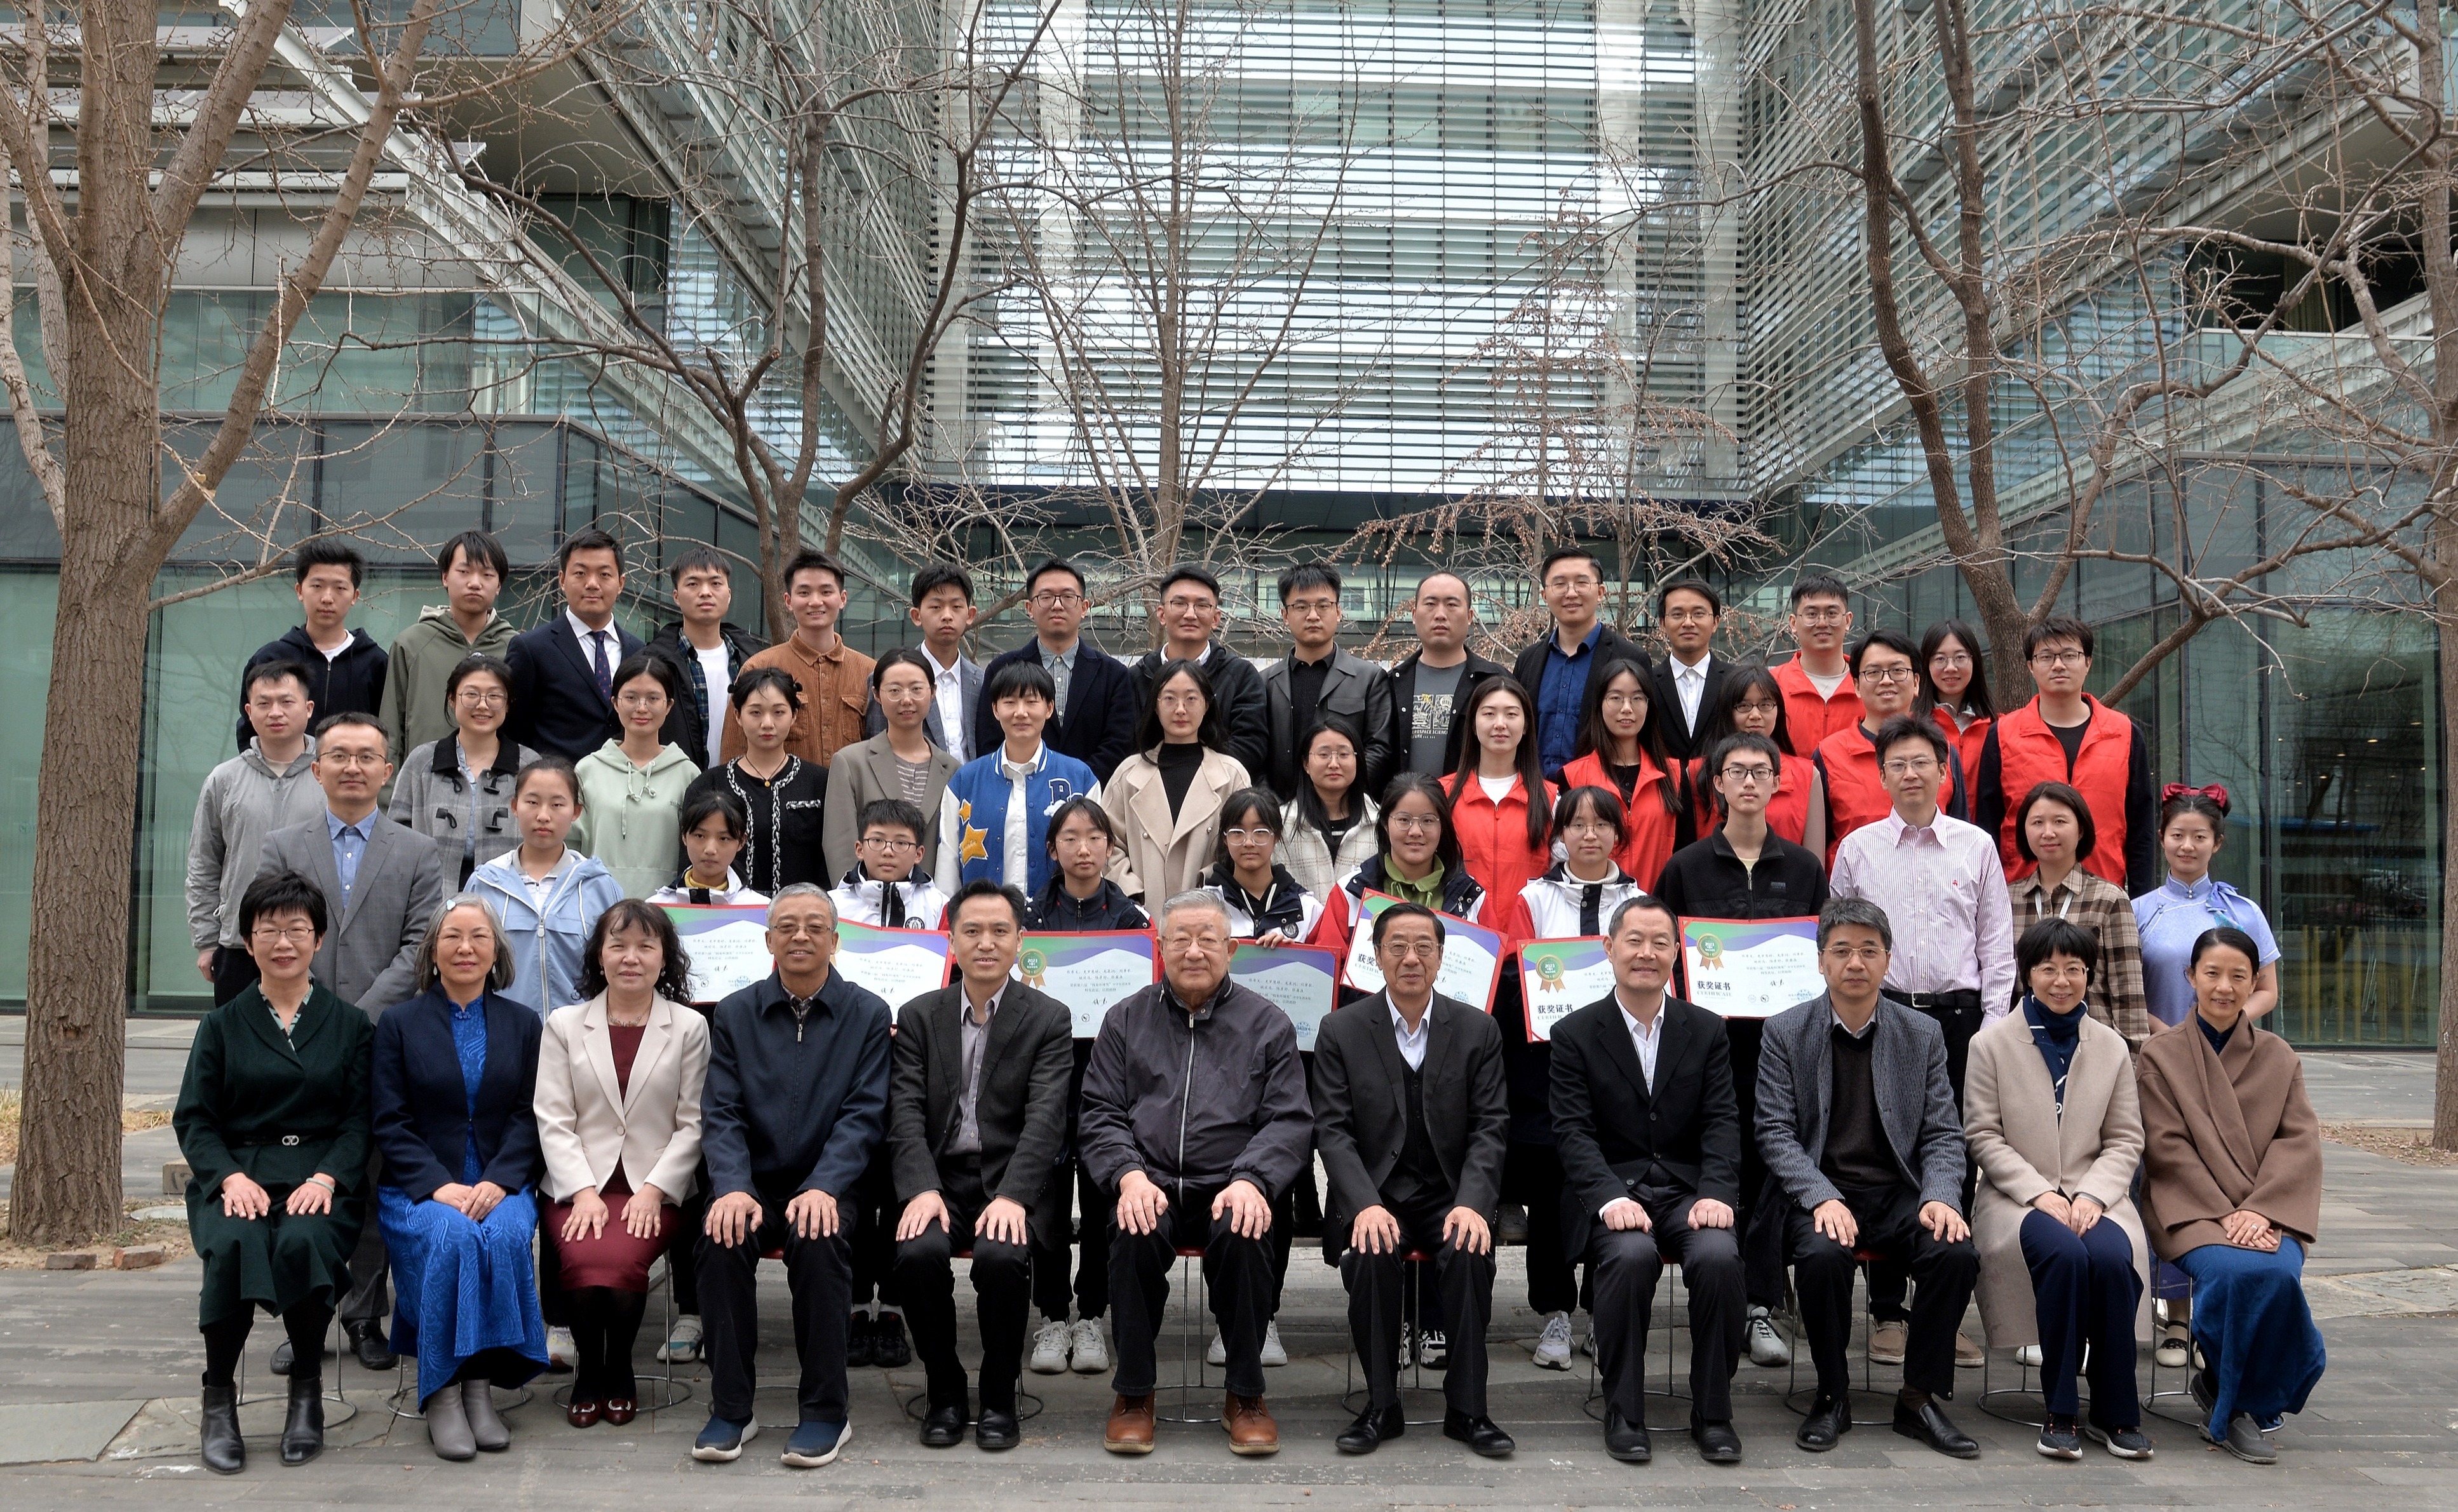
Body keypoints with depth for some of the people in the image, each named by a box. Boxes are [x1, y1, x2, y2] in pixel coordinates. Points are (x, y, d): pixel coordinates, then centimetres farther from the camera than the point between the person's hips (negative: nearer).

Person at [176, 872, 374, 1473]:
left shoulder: (350, 1025, 14)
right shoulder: (223, 1026, 15)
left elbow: (360, 1120, 5)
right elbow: (194, 1119, 7)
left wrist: (326, 1178, -14)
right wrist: (231, 1177, -12)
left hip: (320, 1176, -1)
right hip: (236, 1174, 1)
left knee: (303, 1240, -34)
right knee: (233, 1243, -33)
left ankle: (307, 1390, -12)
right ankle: (218, 1397, -15)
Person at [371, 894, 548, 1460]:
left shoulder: (523, 1024, 13)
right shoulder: (399, 1025, 9)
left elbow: (528, 1116, 6)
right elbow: (390, 1124, 1)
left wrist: (498, 1181, -13)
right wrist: (440, 1186, -14)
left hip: (500, 1184, 1)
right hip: (420, 1188, -1)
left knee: (506, 1234, -33)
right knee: (451, 1235, -34)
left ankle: (479, 1384, -24)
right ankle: (442, 1394, -24)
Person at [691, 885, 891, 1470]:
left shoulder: (867, 1014, 4)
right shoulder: (734, 1015, 10)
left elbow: (864, 1115, -5)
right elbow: (721, 1113, 1)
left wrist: (823, 1187, -21)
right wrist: (733, 1187, -18)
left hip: (828, 1186, -1)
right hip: (755, 1184, 2)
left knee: (818, 1237, -33)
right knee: (722, 1236, -30)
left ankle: (826, 1411, -19)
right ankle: (730, 1407, -16)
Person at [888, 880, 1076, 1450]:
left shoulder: (1049, 1019, 5)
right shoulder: (918, 1017, 12)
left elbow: (1046, 1119, -6)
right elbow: (906, 1114, 1)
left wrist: (1011, 1197, -21)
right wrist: (923, 1190, -16)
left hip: (1010, 1184, -1)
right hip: (938, 1180, 2)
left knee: (1002, 1256, -31)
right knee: (918, 1252, -29)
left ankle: (1000, 1396, -7)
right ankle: (945, 1392, -6)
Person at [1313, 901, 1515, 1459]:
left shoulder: (1478, 1030, 5)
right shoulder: (1341, 1031, 2)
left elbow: (1490, 1128, 1)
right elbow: (1333, 1131, -3)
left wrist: (1471, 1203, -16)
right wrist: (1367, 1205, -19)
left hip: (1450, 1195, 1)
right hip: (1373, 1195, -1)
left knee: (1470, 1253, -30)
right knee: (1371, 1255, -31)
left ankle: (1466, 1409, -15)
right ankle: (1381, 1407, -13)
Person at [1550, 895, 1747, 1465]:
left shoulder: (1706, 1031, 12)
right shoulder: (1575, 1034, 4)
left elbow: (1722, 1122, 4)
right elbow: (1573, 1132, -4)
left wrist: (1716, 1193, -14)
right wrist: (1610, 1198, -21)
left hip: (1688, 1190, 2)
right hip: (1613, 1190, -2)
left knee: (1719, 1256, -29)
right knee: (1631, 1255, -34)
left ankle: (1713, 1413, -10)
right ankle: (1623, 1412, -16)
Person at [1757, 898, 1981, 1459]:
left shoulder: (1923, 1034, 9)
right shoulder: (1784, 1033, 2)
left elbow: (1943, 1133, 7)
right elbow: (1776, 1132, -4)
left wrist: (1941, 1197, -14)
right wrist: (1822, 1198, -20)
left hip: (1900, 1192, 2)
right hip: (1820, 1193, -2)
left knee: (1957, 1253, -27)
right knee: (1823, 1256, -34)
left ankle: (1919, 1398, -8)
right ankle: (1833, 1397, -9)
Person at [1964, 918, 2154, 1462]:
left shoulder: (2112, 1047, 11)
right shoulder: (1991, 1044, 3)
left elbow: (2126, 1140, 9)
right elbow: (1983, 1136, -1)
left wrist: (2091, 1195, -9)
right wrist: (2040, 1193, -13)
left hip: (2092, 1197, 2)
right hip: (2018, 1196, -2)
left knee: (2112, 1257, -31)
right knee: (2064, 1253, -34)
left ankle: (2115, 1413, -17)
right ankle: (2061, 1413, -23)